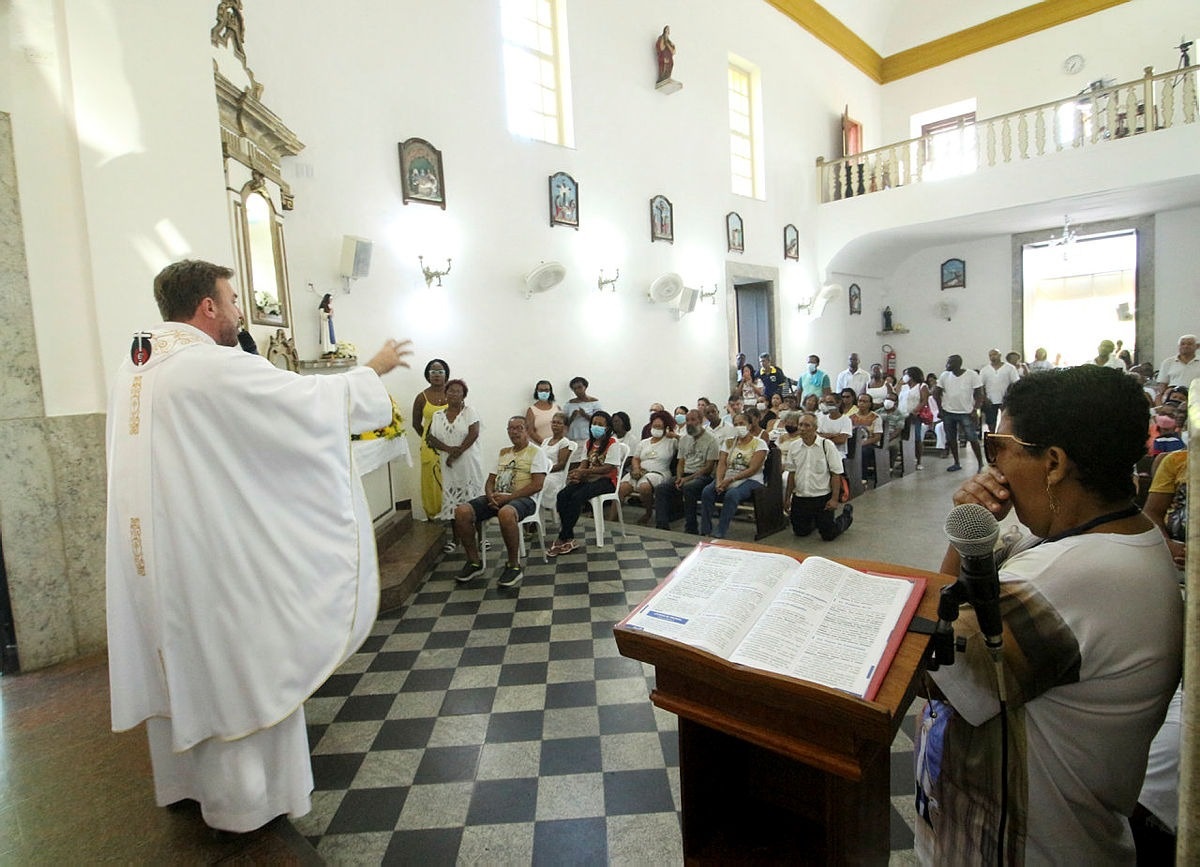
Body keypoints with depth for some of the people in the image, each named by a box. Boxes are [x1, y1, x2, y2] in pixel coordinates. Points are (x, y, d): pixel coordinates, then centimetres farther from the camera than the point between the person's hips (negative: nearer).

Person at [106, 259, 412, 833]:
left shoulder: (133, 371, 7)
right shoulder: (216, 367, -20)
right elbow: (314, 398, -15)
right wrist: (374, 370, 0)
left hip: (152, 552, 9)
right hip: (213, 552, -9)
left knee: (181, 664, 22)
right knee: (240, 668, 7)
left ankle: (185, 779, 41)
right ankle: (242, 801, 23)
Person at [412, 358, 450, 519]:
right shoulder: (422, 397, 3)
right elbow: (416, 423, 12)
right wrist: (429, 438, 11)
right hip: (430, 447, 0)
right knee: (431, 480, 1)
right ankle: (432, 517, 11)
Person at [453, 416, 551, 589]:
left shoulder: (536, 452, 2)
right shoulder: (503, 452, 23)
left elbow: (537, 484, -10)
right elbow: (490, 480, 21)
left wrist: (508, 497, -17)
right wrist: (490, 495, -4)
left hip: (523, 498, -6)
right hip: (497, 498, 6)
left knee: (506, 513, -42)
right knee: (462, 511, -19)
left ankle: (514, 566, -22)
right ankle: (474, 562, -3)